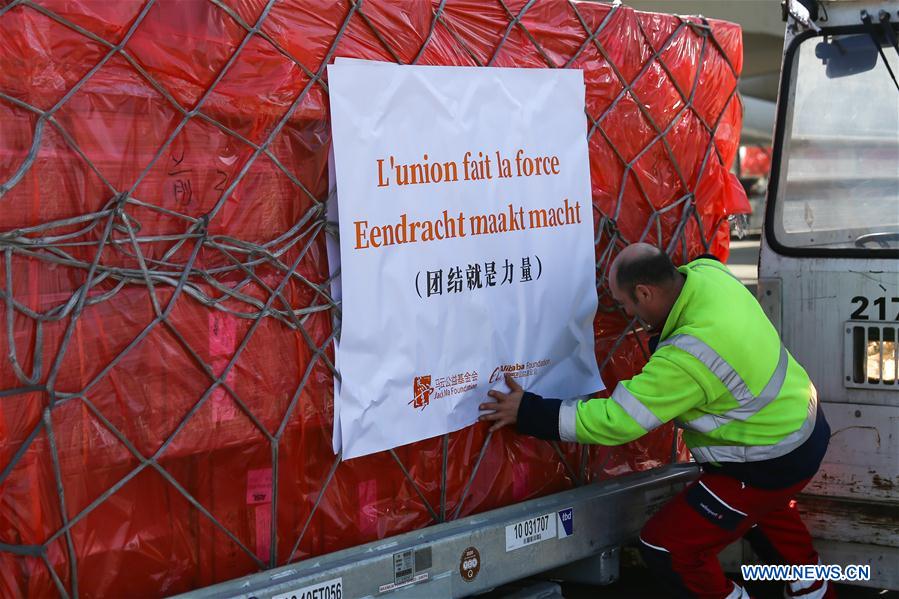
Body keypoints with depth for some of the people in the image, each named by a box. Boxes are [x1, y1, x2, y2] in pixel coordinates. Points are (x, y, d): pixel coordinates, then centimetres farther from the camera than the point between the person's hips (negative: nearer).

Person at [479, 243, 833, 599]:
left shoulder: (685, 359, -34)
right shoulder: (707, 272, -10)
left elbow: (615, 421, -29)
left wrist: (527, 413, -24)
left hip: (774, 465, -9)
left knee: (666, 547, -5)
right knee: (763, 507, 39)